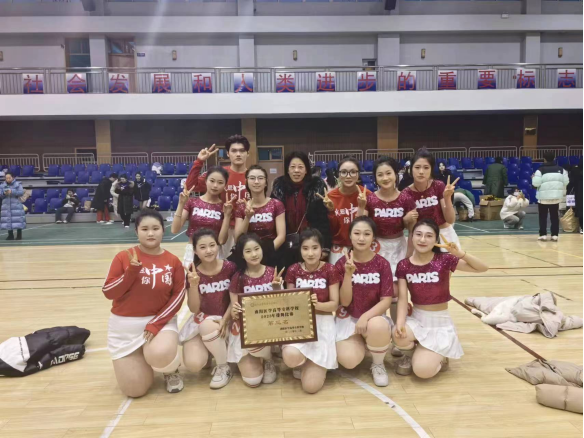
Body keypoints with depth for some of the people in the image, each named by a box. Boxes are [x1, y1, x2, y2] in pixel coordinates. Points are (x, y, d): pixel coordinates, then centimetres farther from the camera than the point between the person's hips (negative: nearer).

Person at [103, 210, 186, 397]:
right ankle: (140, 358, 34)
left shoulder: (173, 261, -4)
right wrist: (132, 271, -23)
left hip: (160, 321, -1)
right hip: (125, 325, 1)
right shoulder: (123, 257, -6)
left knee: (160, 355, -35)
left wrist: (156, 323, -16)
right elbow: (108, 292, -9)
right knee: (135, 390, -2)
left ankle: (171, 370, 6)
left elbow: (178, 295, -6)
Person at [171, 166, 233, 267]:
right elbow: (175, 230, -9)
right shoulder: (192, 202, 0)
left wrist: (227, 215, -14)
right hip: (193, 252, 0)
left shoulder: (225, 207, 0)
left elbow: (222, 240, -7)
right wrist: (181, 204, -16)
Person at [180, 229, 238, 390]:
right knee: (193, 364, -22)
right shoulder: (193, 273, -6)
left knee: (209, 328, -37)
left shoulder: (230, 268, -9)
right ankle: (209, 350, 17)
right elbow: (194, 309, -9)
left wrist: (224, 320, -17)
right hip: (201, 321, 1)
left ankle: (224, 368, -8)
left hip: (225, 319, -1)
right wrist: (193, 285, -24)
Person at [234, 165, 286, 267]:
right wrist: (247, 217, -12)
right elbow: (238, 239, 1)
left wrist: (267, 251, -18)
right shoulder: (241, 207, 9)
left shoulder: (276, 205, 3)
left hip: (271, 256, -2)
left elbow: (281, 236, -4)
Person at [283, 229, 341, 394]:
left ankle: (315, 365, 23)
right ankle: (302, 362, 6)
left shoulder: (330, 270, -6)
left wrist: (317, 304, -26)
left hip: (322, 323, -2)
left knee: (311, 386, -13)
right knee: (290, 357, -33)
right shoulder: (293, 271, -1)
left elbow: (334, 304, -7)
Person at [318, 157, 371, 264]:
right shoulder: (331, 196, -6)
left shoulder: (367, 194, -9)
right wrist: (331, 211, -19)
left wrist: (362, 208, -23)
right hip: (339, 248, 1)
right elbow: (332, 230, -3)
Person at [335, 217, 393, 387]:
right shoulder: (342, 263, -7)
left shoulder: (382, 264, -8)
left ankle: (378, 365, -4)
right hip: (348, 318, 0)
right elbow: (345, 301, -11)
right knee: (349, 361, -24)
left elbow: (386, 301, -10)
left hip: (374, 316, 0)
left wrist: (366, 316, -26)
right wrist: (348, 274, -25)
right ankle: (362, 343, 15)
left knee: (377, 326, -37)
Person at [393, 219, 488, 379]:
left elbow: (483, 268, -13)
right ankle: (409, 355, 6)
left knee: (423, 371, -19)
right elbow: (403, 299, -10)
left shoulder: (444, 260, -12)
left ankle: (439, 357, 18)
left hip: (440, 323, -2)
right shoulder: (404, 266, -6)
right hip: (416, 319, 2)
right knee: (398, 335, -32)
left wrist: (459, 253, -30)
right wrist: (400, 322, -28)